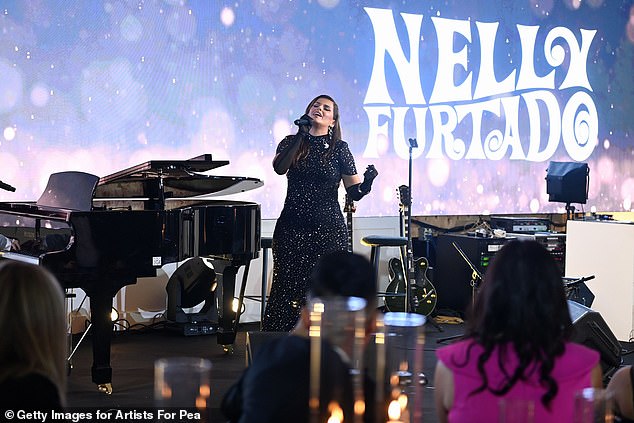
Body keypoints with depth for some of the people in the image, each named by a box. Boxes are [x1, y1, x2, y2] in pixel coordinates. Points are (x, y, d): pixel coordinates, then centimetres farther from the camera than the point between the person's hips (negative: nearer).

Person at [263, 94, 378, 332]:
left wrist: (367, 182, -22)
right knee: (286, 286, 0)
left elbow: (354, 192, 0)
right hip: (293, 229, 1)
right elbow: (279, 168, -15)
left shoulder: (339, 148, 3)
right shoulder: (291, 143, 7)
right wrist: (301, 135, -16)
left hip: (329, 229, -1)